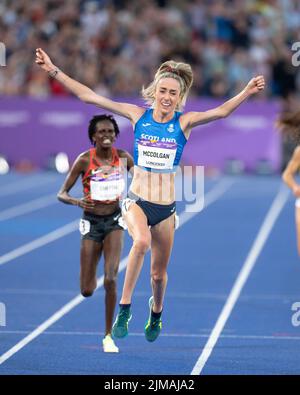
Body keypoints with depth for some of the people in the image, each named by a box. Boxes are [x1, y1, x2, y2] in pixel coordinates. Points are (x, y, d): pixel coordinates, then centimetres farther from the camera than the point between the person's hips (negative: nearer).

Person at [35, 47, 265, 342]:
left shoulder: (184, 122, -4)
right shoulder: (138, 115, -3)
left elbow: (220, 111, -20)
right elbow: (89, 97, -5)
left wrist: (246, 92, -37)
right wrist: (53, 71, -9)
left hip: (166, 207, 1)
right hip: (136, 200, -1)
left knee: (159, 272, 13)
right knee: (142, 241, -34)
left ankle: (156, 314, 46)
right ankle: (124, 307, -22)